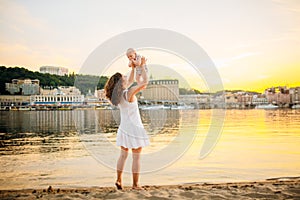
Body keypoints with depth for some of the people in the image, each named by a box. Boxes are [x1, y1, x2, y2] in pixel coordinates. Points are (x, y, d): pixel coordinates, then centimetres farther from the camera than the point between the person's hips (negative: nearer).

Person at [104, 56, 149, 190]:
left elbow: (131, 81, 19)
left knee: (123, 155, 16)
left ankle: (119, 180, 18)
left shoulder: (118, 94, 4)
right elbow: (145, 82, -16)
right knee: (136, 157, 1)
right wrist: (142, 66, -6)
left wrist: (133, 67, 19)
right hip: (134, 128, -7)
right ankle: (135, 184, 7)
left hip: (124, 128, 7)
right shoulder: (129, 93, -18)